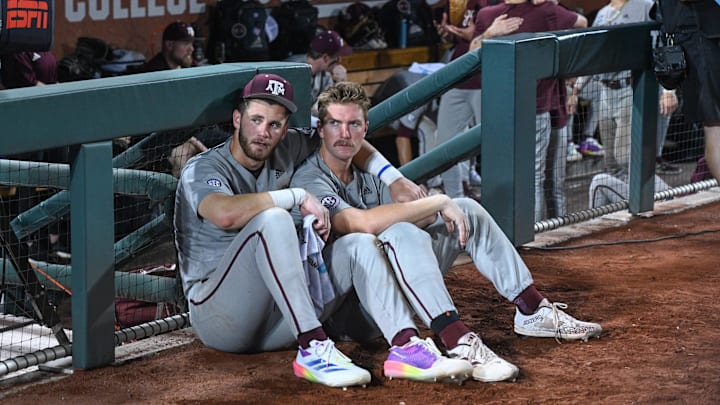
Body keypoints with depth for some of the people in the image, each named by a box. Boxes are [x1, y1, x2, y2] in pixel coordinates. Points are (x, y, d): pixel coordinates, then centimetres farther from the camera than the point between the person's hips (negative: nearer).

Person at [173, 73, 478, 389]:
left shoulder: (284, 152, 10)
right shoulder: (202, 169, -10)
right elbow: (226, 214, -34)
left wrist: (394, 179, 12)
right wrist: (300, 197, -24)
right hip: (216, 316, -7)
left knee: (358, 245, -5)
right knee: (272, 219, -29)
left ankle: (405, 346, -27)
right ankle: (313, 348, -37)